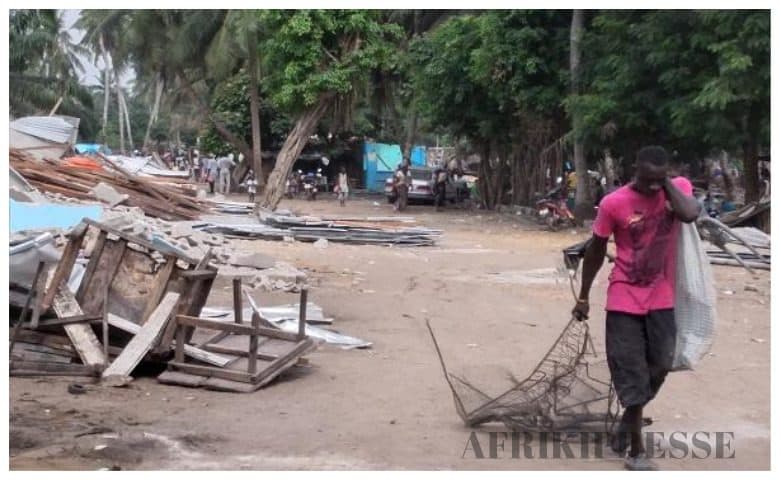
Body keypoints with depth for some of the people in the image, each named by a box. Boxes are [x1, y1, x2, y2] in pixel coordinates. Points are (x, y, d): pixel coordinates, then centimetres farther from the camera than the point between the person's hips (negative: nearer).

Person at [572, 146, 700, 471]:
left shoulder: (679, 187, -4)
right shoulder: (613, 203, -12)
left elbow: (690, 214, -27)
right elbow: (596, 250, -1)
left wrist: (667, 183, -18)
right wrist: (583, 296, 4)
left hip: (662, 300, 3)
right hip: (625, 301, -3)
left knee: (659, 368, 11)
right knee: (631, 375, 1)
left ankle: (628, 421, 36)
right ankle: (636, 451, 11)